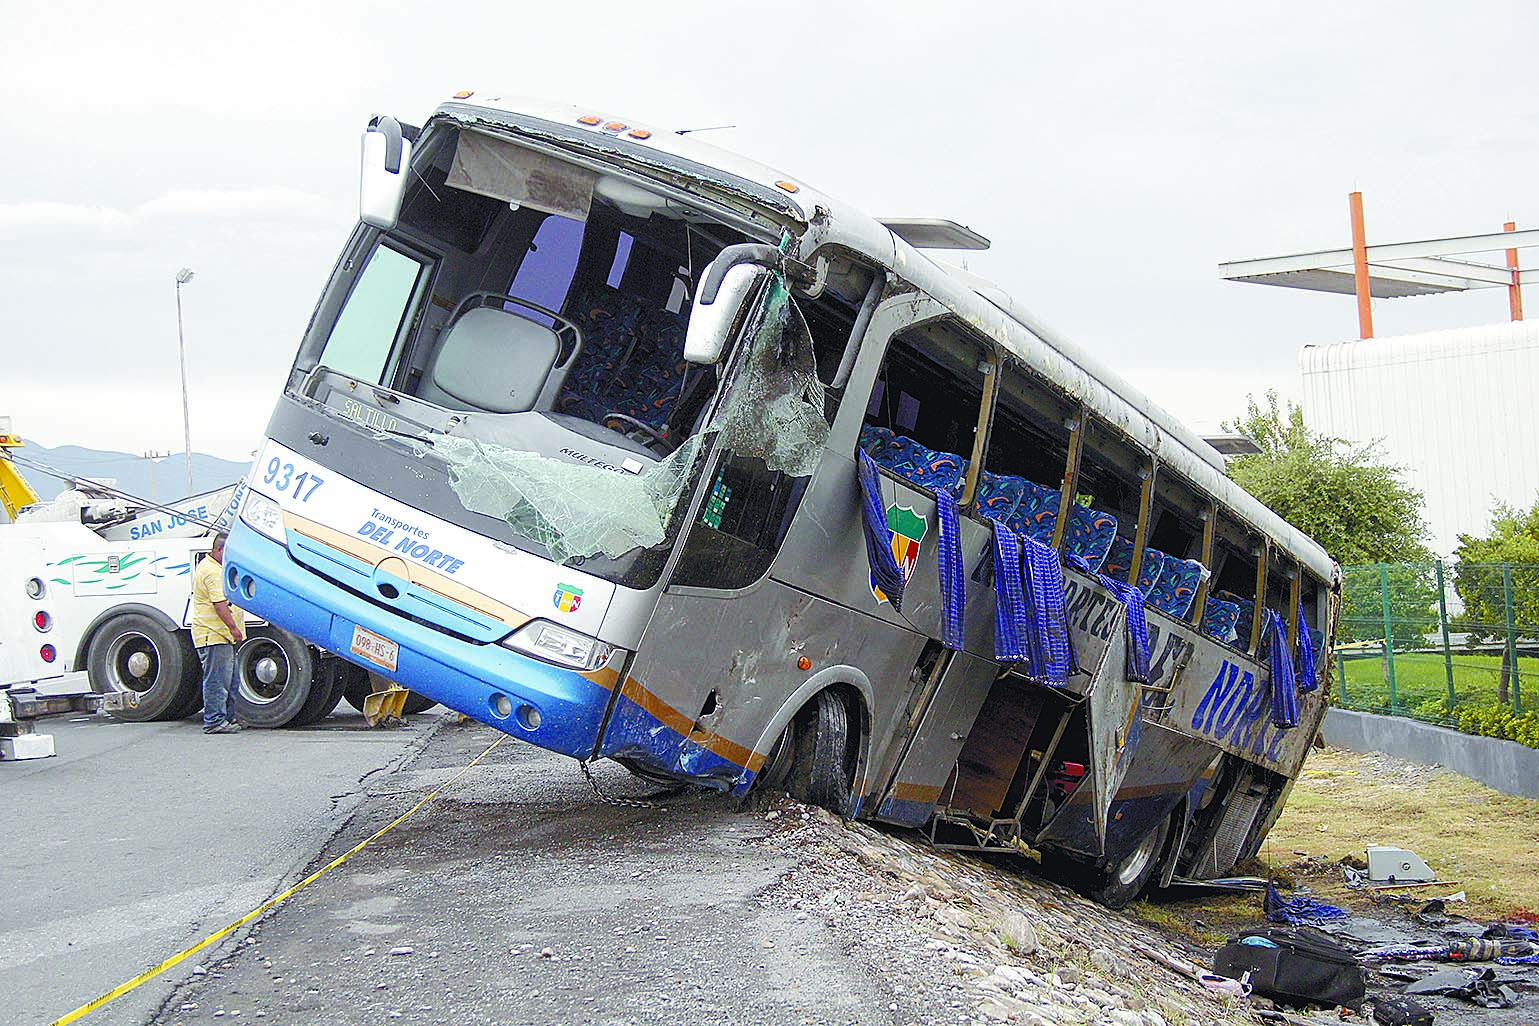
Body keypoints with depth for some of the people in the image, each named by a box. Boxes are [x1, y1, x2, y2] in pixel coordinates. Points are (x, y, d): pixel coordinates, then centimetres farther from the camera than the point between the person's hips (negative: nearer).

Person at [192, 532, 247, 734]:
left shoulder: (217, 568, 21)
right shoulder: (212, 571, -15)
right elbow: (220, 604, -23)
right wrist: (233, 627, -24)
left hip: (222, 635, 11)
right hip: (214, 635, -11)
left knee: (229, 679, 15)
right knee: (216, 680, -9)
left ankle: (228, 717, 22)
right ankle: (214, 721, -8)